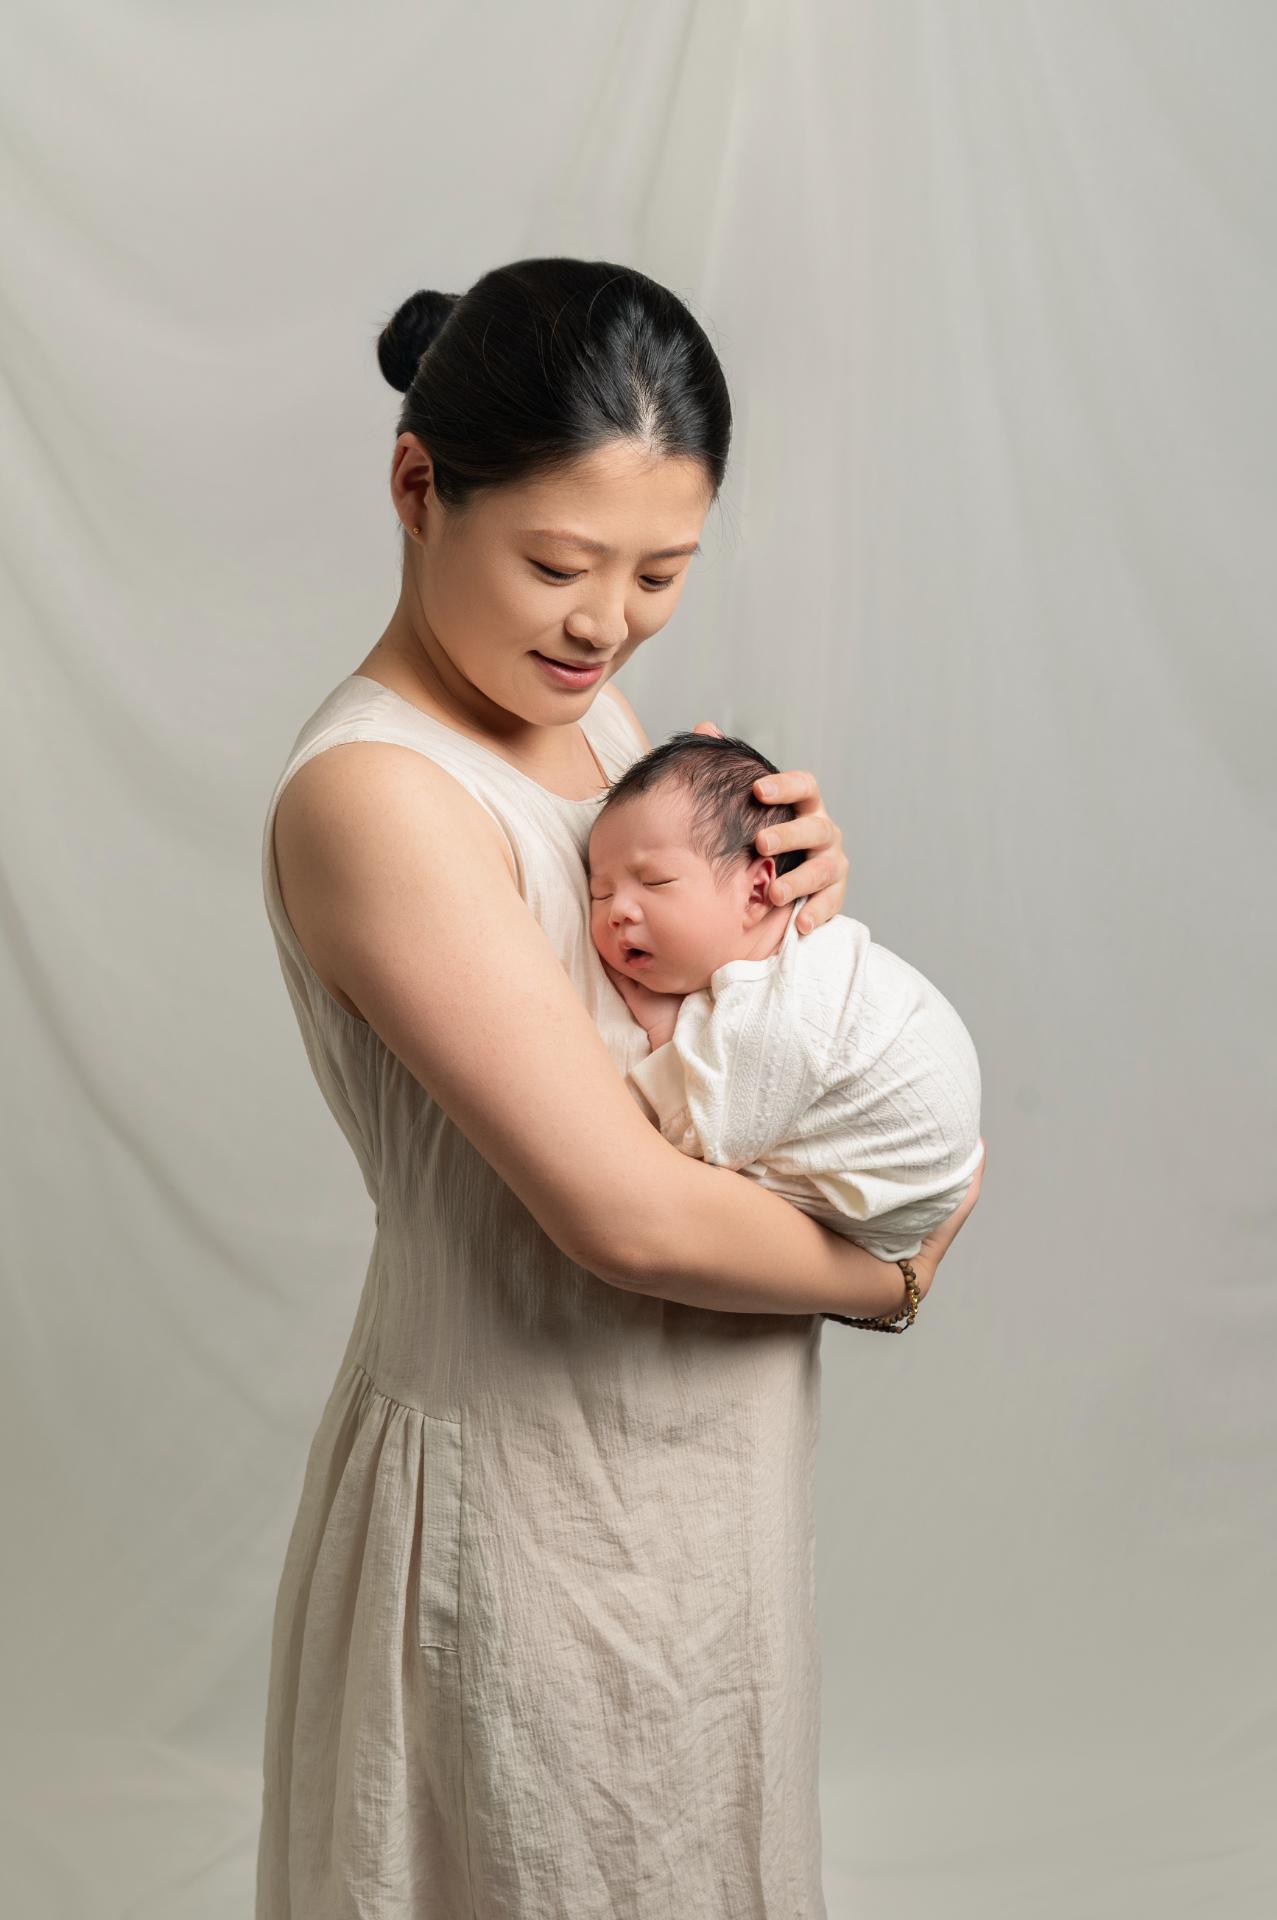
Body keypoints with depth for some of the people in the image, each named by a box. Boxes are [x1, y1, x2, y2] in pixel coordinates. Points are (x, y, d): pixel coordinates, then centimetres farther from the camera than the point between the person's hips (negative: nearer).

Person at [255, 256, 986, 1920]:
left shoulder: (582, 705, 1)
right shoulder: (371, 796, -25)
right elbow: (628, 1215, -28)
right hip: (533, 1490, -8)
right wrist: (893, 1268, -11)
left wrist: (797, 874, -7)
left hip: (691, 1454, 8)